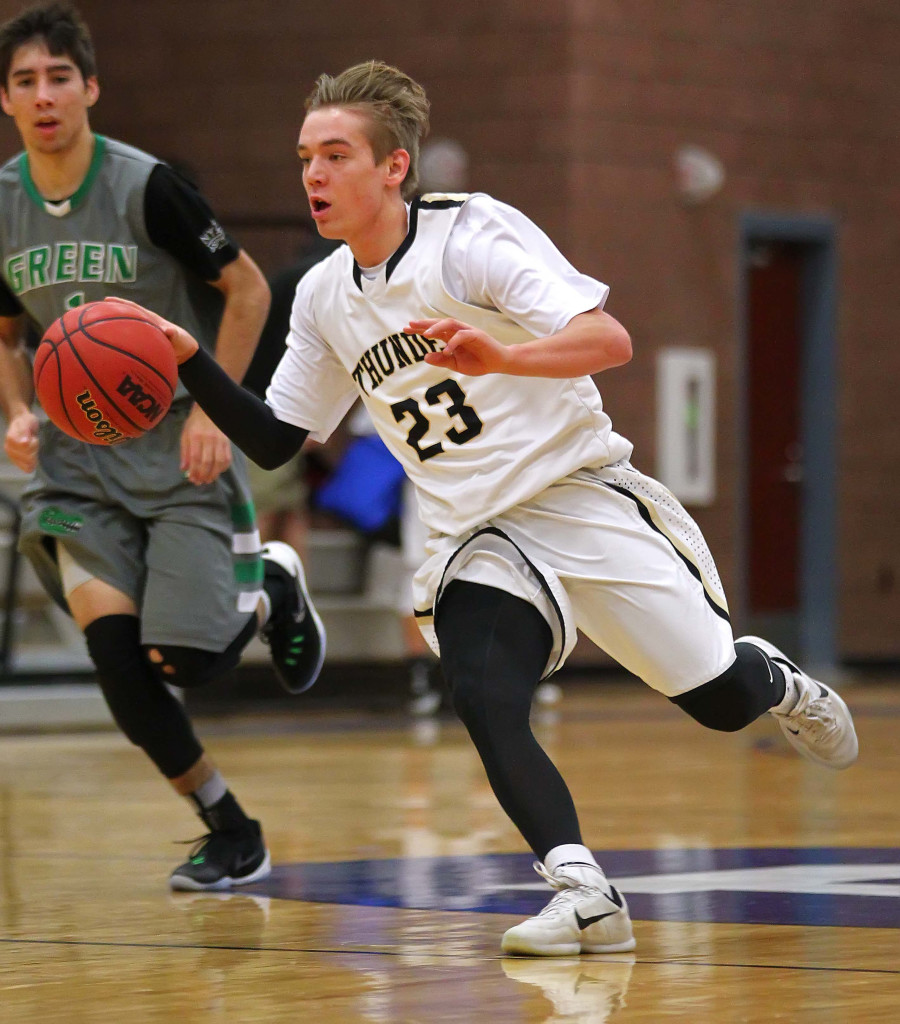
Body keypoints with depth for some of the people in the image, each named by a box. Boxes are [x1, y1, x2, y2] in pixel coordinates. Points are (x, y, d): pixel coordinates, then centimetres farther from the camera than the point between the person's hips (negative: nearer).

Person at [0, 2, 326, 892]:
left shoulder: (146, 187, -15)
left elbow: (246, 288, -6)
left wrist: (212, 409, -13)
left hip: (181, 450, -4)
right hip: (76, 457, 4)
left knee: (182, 659, -12)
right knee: (114, 650, -14)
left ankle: (270, 587, 25)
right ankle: (231, 834, 5)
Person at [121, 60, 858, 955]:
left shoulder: (472, 233, -14)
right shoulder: (324, 296, 6)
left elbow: (609, 341, -25)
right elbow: (273, 441, 13)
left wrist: (500, 357, -43)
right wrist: (190, 365, -3)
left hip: (582, 499, -4)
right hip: (474, 538, 4)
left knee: (720, 700, -2)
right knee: (483, 702, -24)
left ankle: (775, 682, 34)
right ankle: (584, 895, -23)